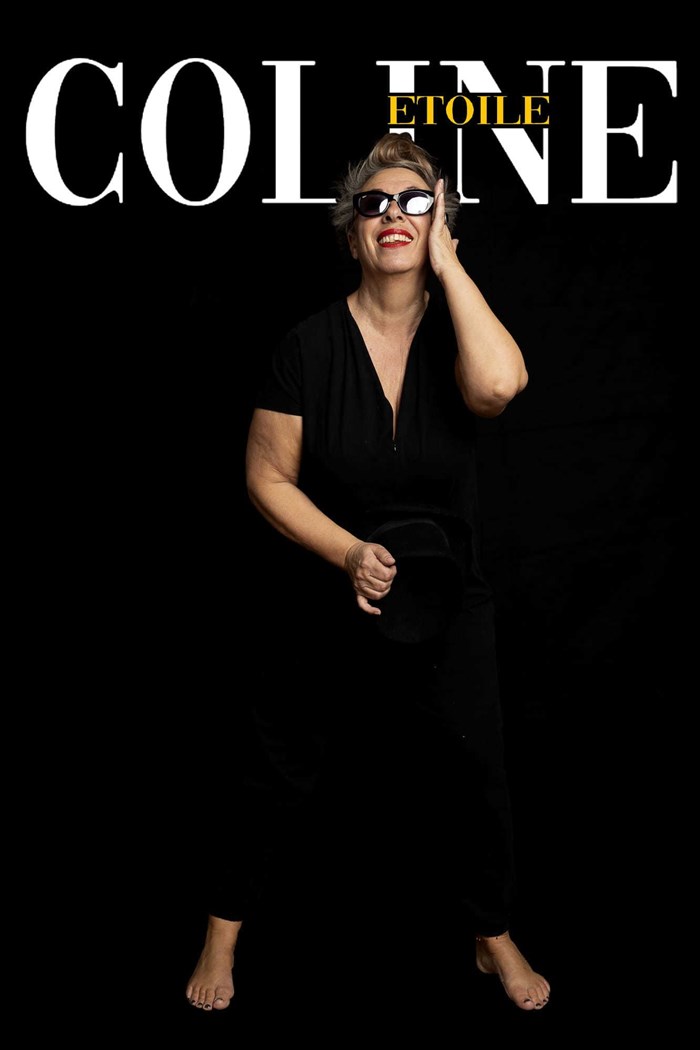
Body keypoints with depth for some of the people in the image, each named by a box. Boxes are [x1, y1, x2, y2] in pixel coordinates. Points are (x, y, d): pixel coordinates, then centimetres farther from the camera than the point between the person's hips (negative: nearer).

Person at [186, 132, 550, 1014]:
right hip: (328, 600, -1)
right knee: (285, 774, 13)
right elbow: (267, 479, -9)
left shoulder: (457, 335, -9)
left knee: (479, 775, 10)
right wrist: (349, 552, -23)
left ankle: (495, 938, 34)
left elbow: (498, 386, -34)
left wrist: (446, 261, -23)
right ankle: (225, 928, 35)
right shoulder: (311, 346, -11)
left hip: (448, 602, 1)